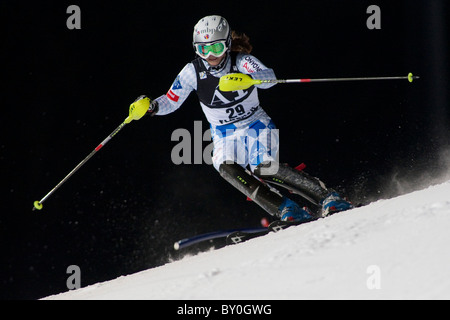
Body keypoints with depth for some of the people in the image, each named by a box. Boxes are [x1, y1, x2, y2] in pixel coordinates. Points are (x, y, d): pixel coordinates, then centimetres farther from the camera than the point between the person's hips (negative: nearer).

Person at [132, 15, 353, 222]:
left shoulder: (242, 61, -17)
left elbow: (269, 77, -35)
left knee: (263, 169, -26)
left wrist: (246, 78, -55)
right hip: (224, 134, 3)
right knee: (226, 168, -28)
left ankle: (327, 197, -10)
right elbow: (170, 102, -8)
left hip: (256, 125, -3)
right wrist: (151, 106, -29)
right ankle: (287, 211, -26)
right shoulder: (192, 72, -10)